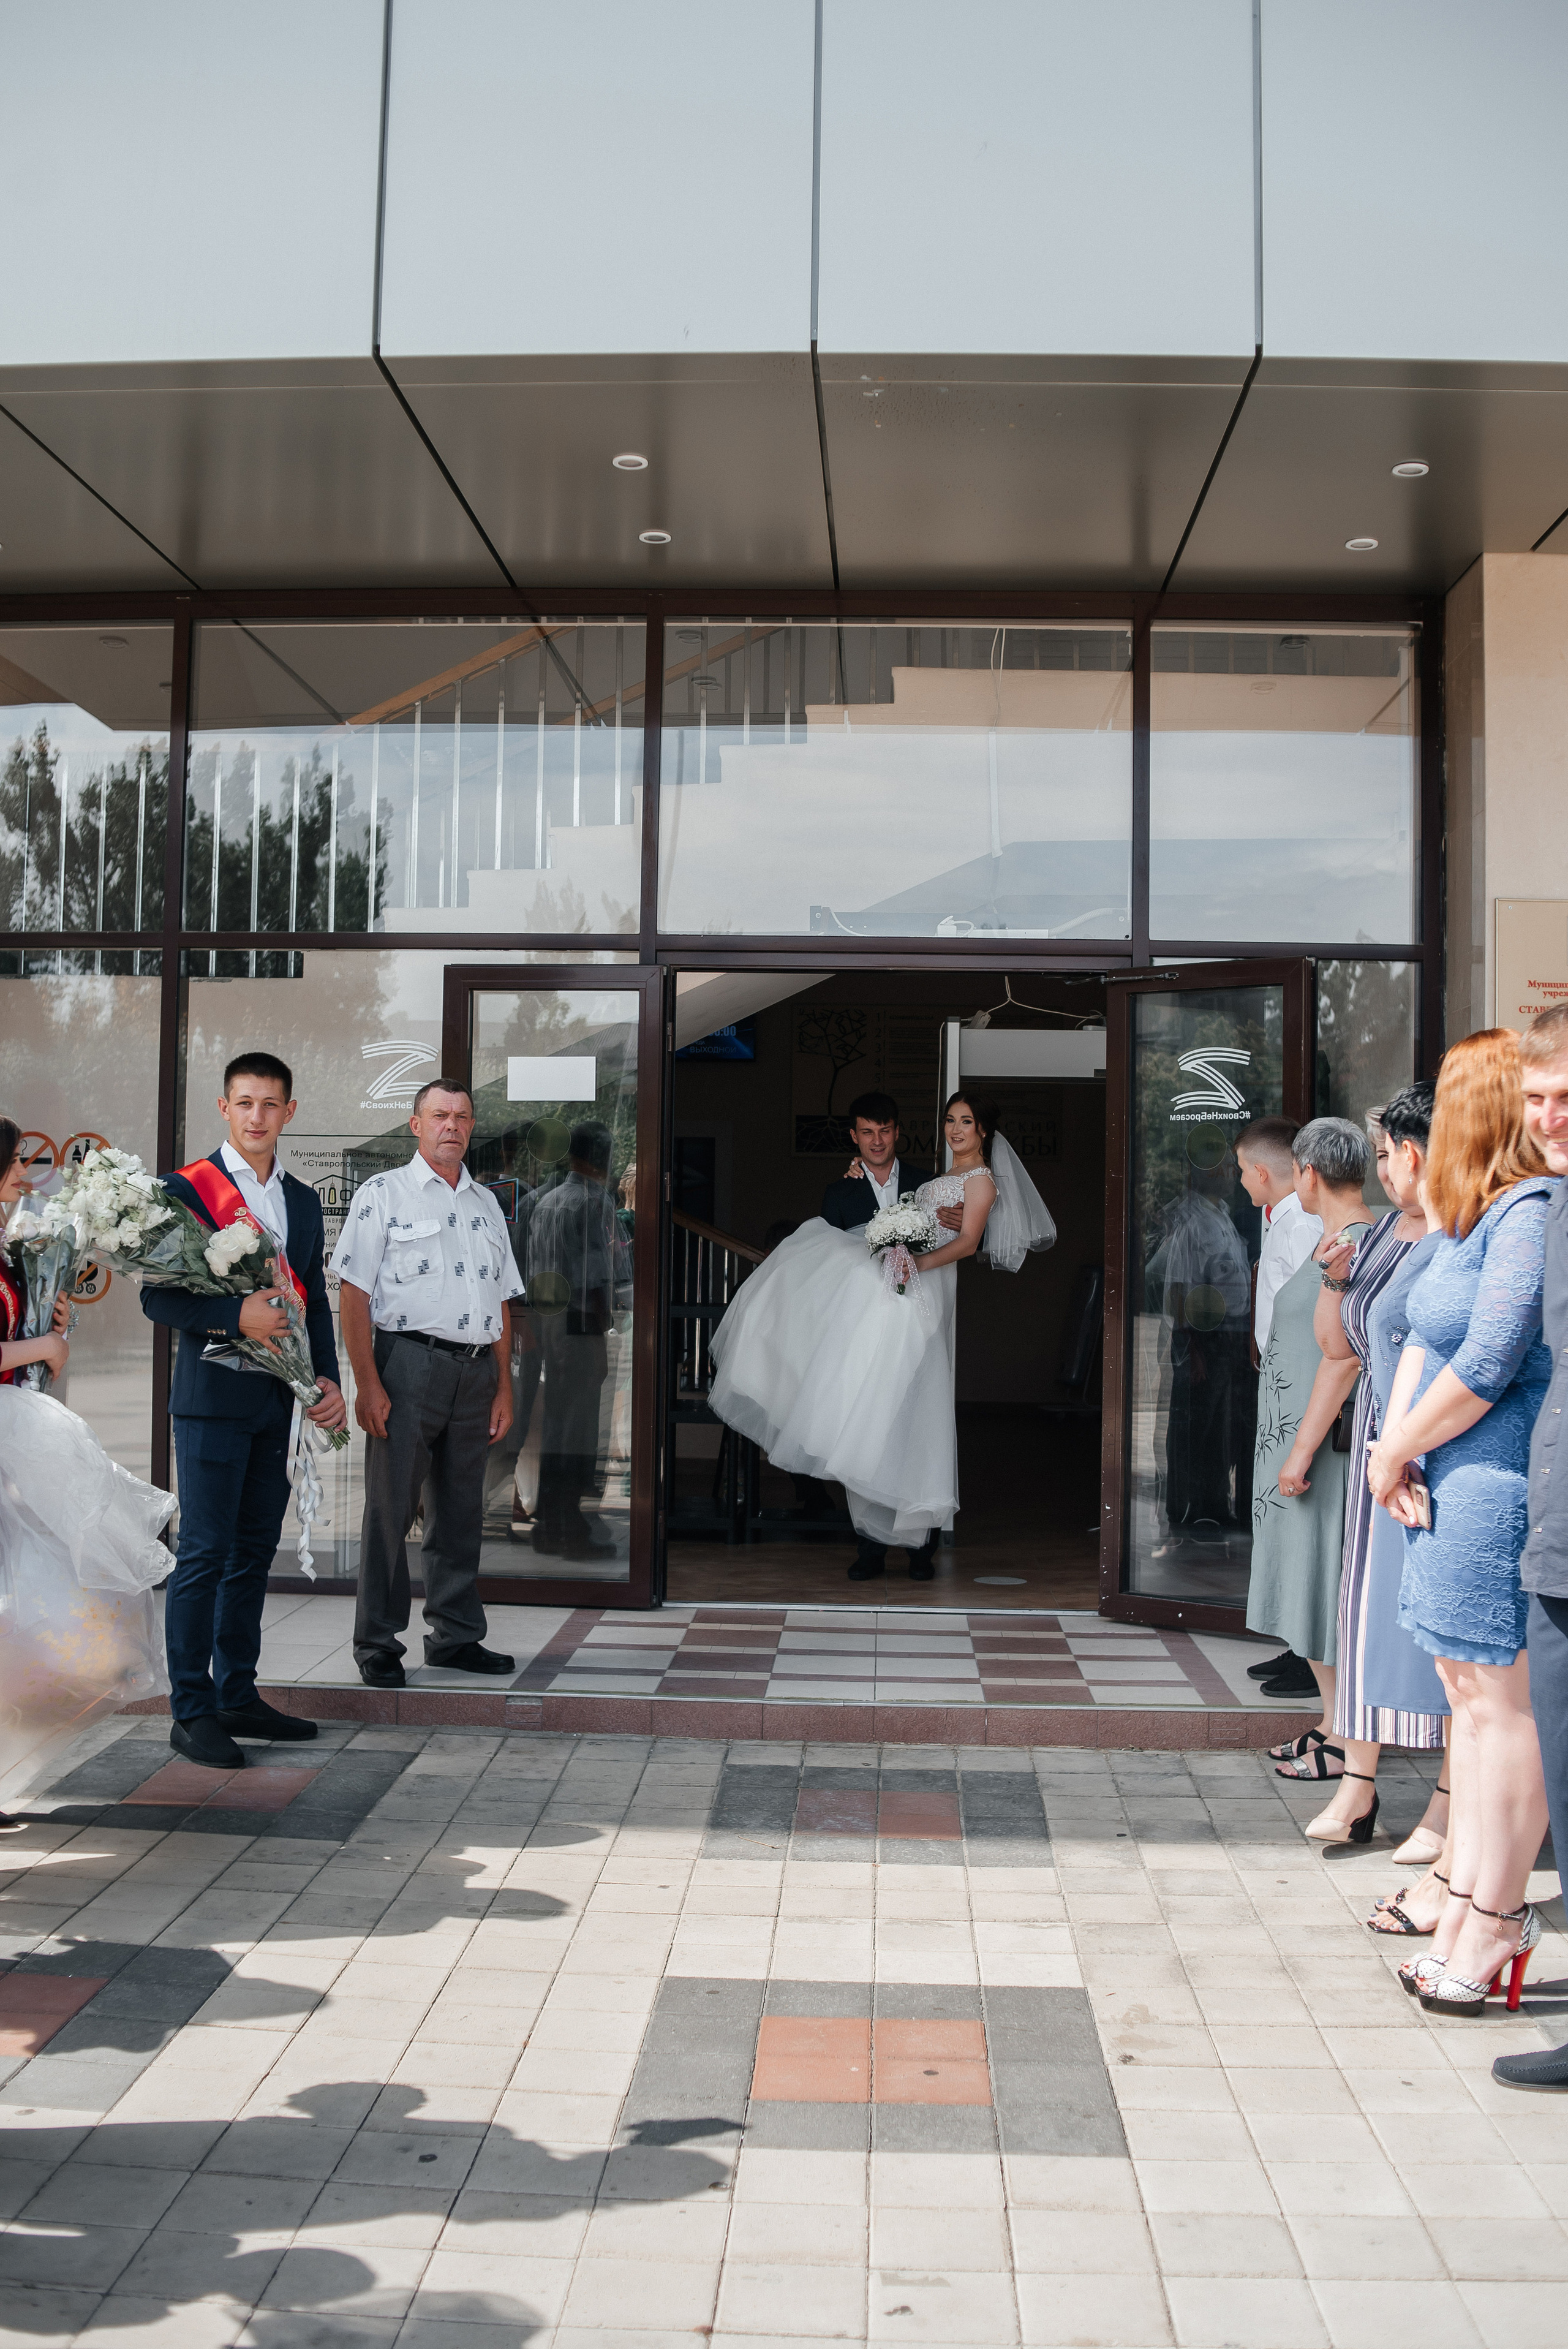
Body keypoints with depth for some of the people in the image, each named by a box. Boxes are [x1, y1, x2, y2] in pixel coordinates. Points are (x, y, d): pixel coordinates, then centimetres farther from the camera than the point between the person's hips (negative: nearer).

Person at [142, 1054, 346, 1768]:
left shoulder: (303, 1200, 14)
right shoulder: (186, 1188, -5)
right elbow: (157, 1295, -9)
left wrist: (328, 1379, 3)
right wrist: (236, 1316, -23)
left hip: (276, 1398, 6)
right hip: (213, 1393, -6)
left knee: (255, 1549, 12)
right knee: (204, 1553, -5)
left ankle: (237, 1695, 22)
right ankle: (191, 1712, 2)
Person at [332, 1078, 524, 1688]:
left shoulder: (486, 1206, 18)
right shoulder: (383, 1195, 1)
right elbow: (354, 1294, -5)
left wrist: (504, 1388, 12)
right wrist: (367, 1385, -13)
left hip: (476, 1371, 5)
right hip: (410, 1361, -5)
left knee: (461, 1510, 10)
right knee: (391, 1506, -2)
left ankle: (456, 1635, 20)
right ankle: (377, 1643, 7)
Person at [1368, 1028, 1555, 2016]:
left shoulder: (1533, 1212, -17)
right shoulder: (1472, 1216, 14)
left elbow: (1488, 1365, -20)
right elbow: (1425, 1340, 15)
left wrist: (1397, 1449, -9)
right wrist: (1398, 1445, 1)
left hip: (1502, 1486, -10)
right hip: (1453, 1488, 10)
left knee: (1503, 1701, -1)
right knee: (1471, 1691, 15)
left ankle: (1494, 1918, 9)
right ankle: (1472, 1901, 25)